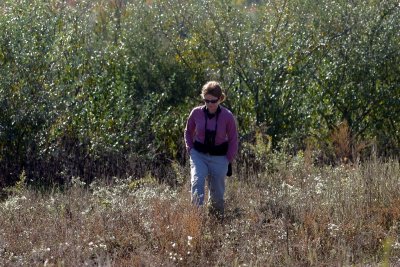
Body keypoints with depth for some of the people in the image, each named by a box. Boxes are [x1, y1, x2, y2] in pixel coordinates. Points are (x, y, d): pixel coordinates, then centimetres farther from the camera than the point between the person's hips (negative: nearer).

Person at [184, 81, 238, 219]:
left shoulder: (227, 116, -11)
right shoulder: (196, 113, -7)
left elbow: (233, 140, -1)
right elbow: (188, 132, 11)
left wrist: (228, 160, -4)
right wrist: (190, 149, 0)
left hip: (219, 157, 0)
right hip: (199, 154, 0)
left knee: (217, 192, 6)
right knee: (197, 182, -24)